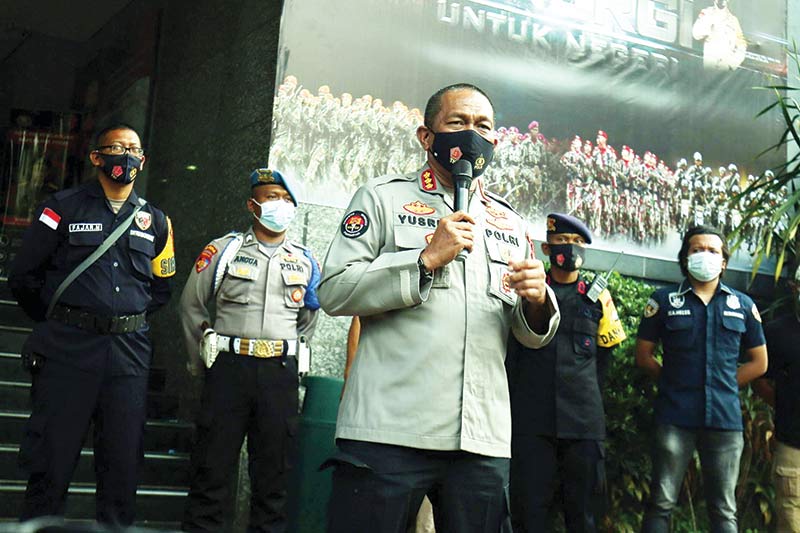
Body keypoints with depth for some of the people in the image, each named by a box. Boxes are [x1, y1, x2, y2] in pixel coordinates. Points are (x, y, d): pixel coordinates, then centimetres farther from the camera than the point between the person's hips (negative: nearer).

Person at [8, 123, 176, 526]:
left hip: (129, 352, 3)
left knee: (123, 460, 6)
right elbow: (23, 276, 6)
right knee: (52, 457, 0)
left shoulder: (155, 221, 13)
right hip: (68, 348, -3)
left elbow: (160, 287, 23)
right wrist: (58, 322, 11)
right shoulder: (63, 208, 3)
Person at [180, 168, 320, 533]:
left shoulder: (305, 262, 11)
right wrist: (201, 362, 11)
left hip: (281, 374, 2)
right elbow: (192, 305, 10)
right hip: (230, 367, -2)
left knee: (273, 472, 7)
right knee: (212, 467, 0)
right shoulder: (224, 250, 4)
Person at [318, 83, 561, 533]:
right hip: (388, 431, -4)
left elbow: (533, 335, 19)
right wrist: (426, 259, -12)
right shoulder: (383, 198, 7)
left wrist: (537, 302, -4)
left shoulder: (510, 223, 19)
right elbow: (333, 291, -5)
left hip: (484, 441, 4)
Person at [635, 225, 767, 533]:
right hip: (675, 417, -2)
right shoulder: (664, 300, 5)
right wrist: (674, 381, 1)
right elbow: (644, 356, 7)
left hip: (725, 418, 2)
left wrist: (724, 385, 6)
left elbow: (758, 363, 15)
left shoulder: (743, 305, 10)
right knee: (662, 504, 0)